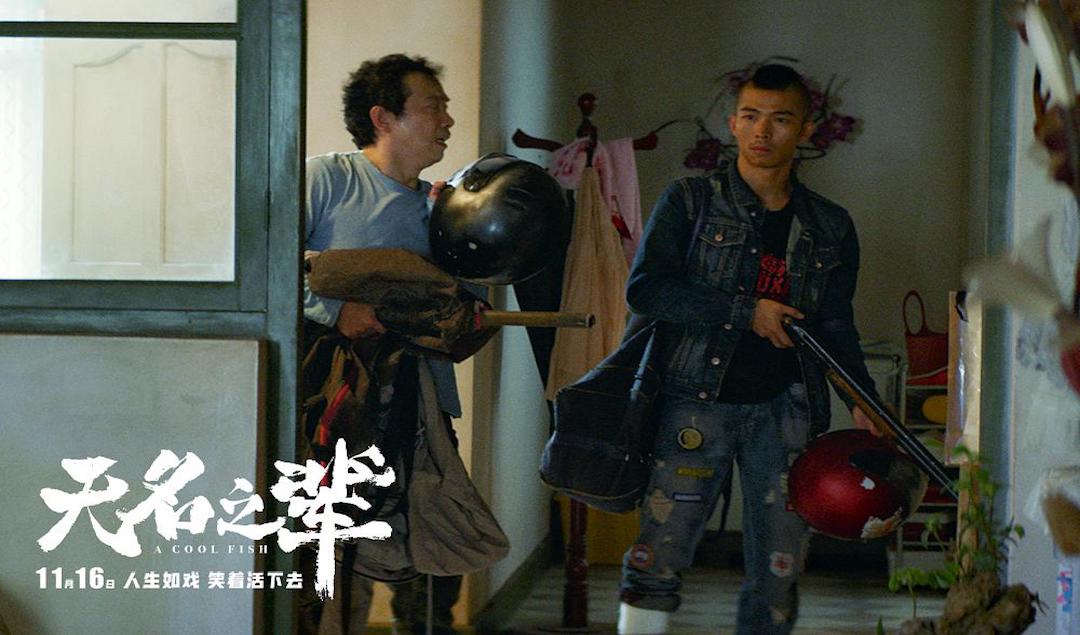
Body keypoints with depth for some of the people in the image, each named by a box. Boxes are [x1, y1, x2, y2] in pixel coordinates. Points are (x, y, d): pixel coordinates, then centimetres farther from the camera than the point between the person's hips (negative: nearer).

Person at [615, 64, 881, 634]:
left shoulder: (830, 227, 12)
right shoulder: (690, 201, 3)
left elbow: (836, 325, 15)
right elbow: (644, 288, -8)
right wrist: (746, 311, -12)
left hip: (784, 410, 3)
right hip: (697, 401, -3)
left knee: (780, 568, 4)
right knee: (658, 556, -8)